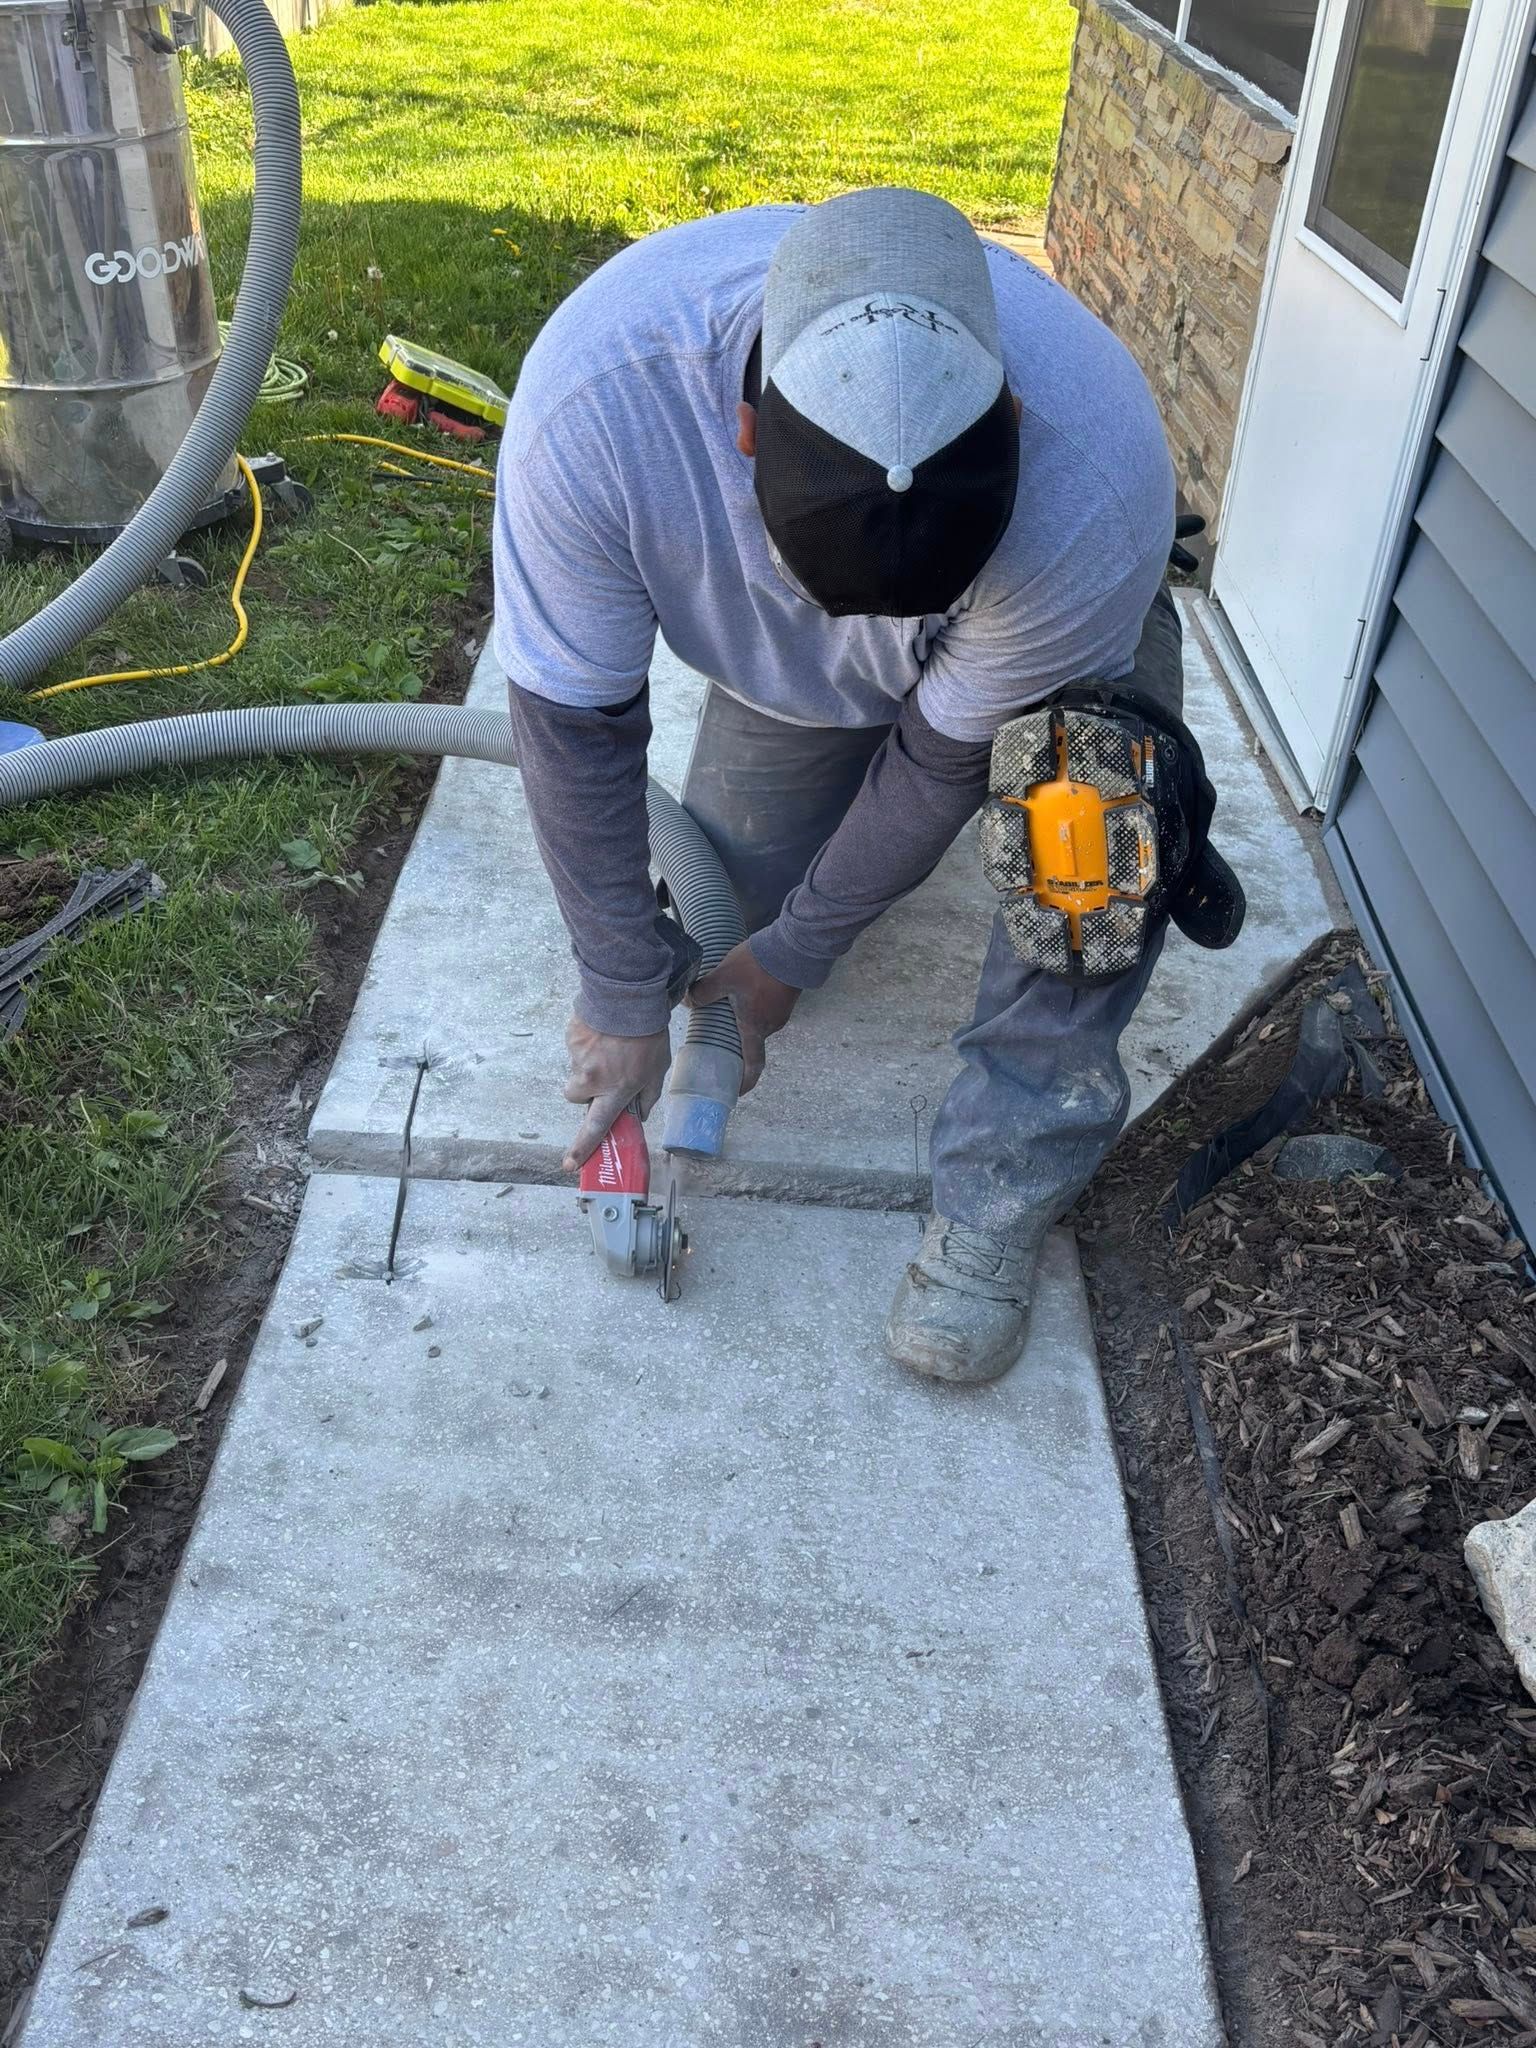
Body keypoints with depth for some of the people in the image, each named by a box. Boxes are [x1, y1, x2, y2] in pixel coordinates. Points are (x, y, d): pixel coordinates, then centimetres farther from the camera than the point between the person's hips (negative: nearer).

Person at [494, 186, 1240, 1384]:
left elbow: (950, 755, -25)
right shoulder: (592, 396, -39)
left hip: (1043, 639, -2)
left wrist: (794, 956, -15)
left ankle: (1008, 1187, -15)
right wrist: (624, 1000, -19)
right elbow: (574, 724, -26)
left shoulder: (1096, 485, -42)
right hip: (781, 662, 3)